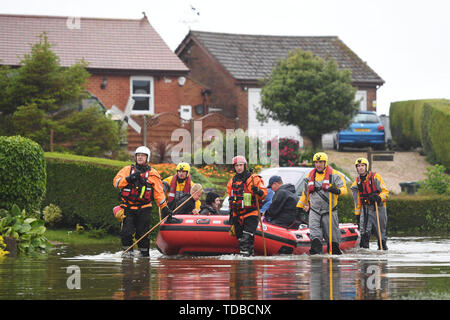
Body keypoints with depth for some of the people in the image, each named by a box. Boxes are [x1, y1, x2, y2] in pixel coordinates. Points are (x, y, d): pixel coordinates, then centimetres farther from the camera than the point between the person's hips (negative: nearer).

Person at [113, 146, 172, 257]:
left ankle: (144, 252, 10)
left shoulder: (153, 174, 8)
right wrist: (128, 178, -17)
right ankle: (128, 252, 4)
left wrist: (164, 207, 3)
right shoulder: (127, 170, 8)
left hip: (144, 209, 0)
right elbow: (116, 182, -1)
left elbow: (159, 192, 8)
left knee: (142, 233, -1)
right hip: (128, 208, 0)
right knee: (126, 232, -7)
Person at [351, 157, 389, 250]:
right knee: (364, 231, -13)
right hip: (365, 208, 3)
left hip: (378, 208, -3)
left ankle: (382, 246, 22)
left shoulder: (375, 177, -7)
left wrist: (379, 198, -26)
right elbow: (357, 200, 15)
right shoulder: (357, 182, 6)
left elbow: (385, 191, -7)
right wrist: (357, 213, 13)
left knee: (380, 231, 5)